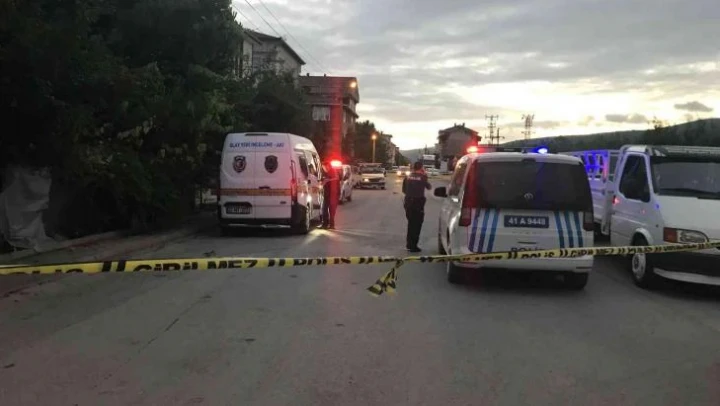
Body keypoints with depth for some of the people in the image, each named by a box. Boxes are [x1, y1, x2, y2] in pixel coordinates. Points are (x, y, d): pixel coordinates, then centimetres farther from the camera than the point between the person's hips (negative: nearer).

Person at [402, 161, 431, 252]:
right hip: (418, 202, -5)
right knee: (417, 224, 4)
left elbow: (404, 190, 7)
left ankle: (409, 244, 27)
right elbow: (429, 187, 6)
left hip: (408, 201, 5)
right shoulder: (422, 177, -9)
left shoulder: (407, 177, 2)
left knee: (410, 223, 19)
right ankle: (413, 246, 2)